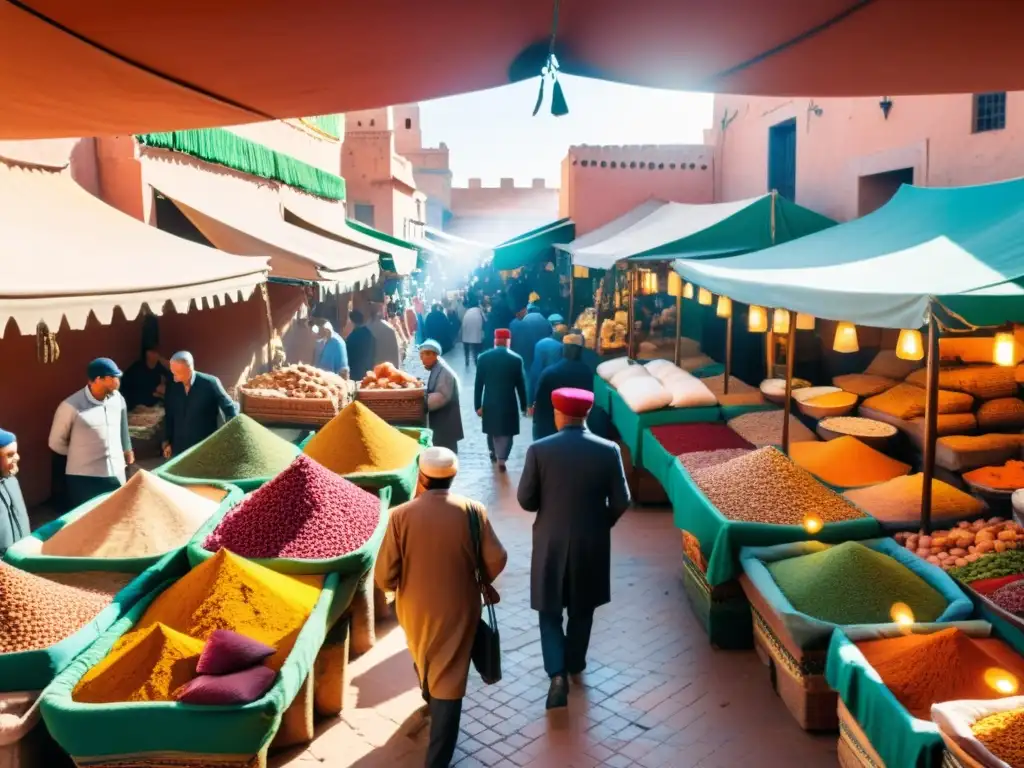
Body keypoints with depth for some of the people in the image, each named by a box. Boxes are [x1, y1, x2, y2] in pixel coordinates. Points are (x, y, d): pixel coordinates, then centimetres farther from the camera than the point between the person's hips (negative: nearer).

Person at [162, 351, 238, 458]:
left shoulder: (210, 383, -13)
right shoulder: (172, 387, -1)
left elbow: (230, 408, -6)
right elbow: (169, 417, 11)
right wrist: (167, 442, 13)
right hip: (179, 449, 4)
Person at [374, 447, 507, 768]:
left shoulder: (401, 515, -17)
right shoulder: (472, 510, -15)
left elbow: (384, 575, -15)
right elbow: (496, 559, -11)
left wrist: (399, 588, 8)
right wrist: (481, 582, 10)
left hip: (415, 608, 2)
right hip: (458, 608, -2)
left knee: (423, 661, 31)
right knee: (450, 679, 8)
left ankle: (431, 699, 60)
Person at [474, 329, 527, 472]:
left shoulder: (484, 357, -5)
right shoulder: (516, 359, -8)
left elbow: (478, 384, -4)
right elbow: (521, 385, -4)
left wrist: (478, 405, 1)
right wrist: (523, 406, 6)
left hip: (489, 402, 3)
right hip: (509, 403, -2)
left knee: (492, 429, 23)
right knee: (506, 432, 8)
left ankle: (493, 452, 42)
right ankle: (501, 459, 1)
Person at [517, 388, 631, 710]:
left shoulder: (539, 450, -14)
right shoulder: (609, 451, -11)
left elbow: (525, 500, -8)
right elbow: (621, 502, -5)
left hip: (551, 542, -2)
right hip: (592, 543, 2)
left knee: (550, 610, 13)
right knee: (582, 609, 21)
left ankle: (557, 674, 0)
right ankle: (575, 664, 38)